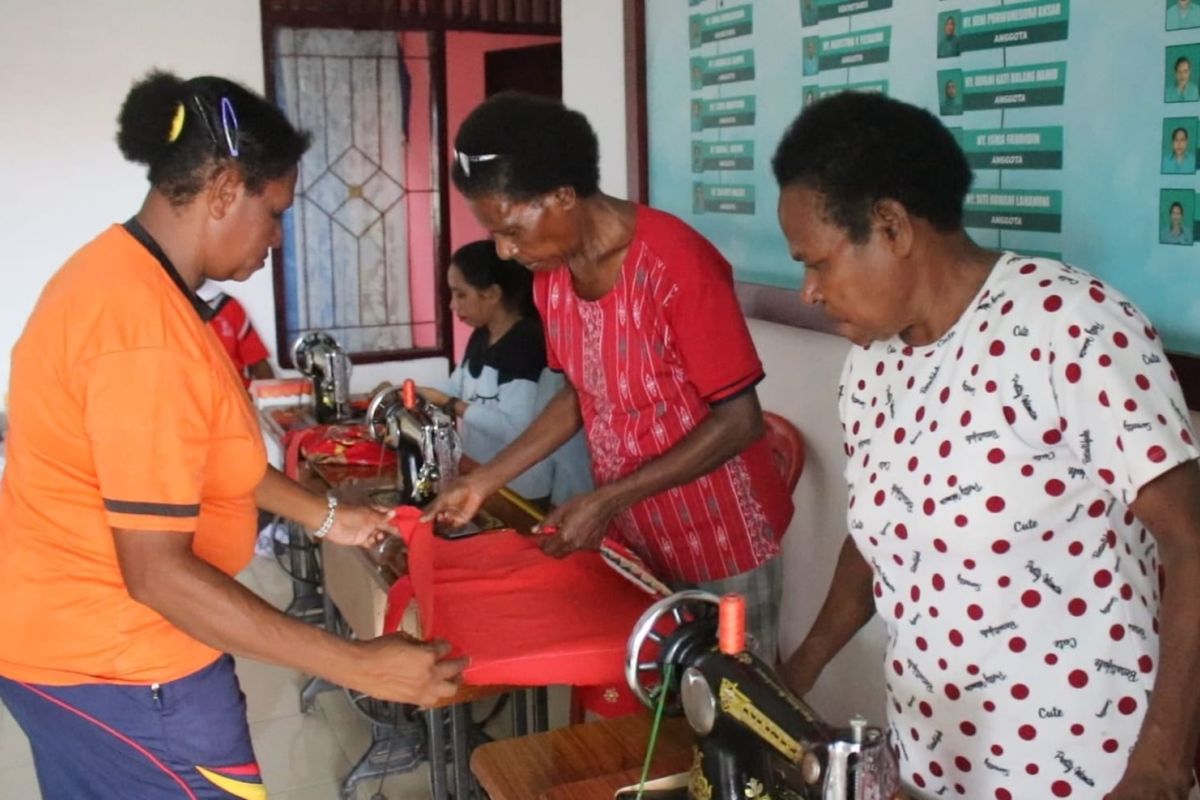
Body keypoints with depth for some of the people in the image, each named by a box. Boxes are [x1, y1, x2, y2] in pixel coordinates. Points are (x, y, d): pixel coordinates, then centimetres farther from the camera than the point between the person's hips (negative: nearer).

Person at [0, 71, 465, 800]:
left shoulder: (121, 270, 4)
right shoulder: (145, 327, -29)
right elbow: (157, 573, -29)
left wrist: (323, 516, 17)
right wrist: (360, 666, -27)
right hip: (118, 666, -10)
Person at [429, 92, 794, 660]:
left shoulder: (677, 264, -24)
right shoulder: (550, 273, -2)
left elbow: (739, 422, -21)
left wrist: (605, 501, -22)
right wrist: (483, 481, 4)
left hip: (719, 541, -6)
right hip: (631, 537, 6)